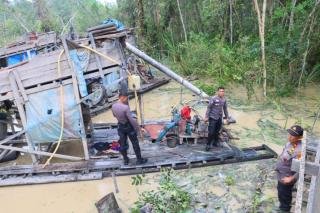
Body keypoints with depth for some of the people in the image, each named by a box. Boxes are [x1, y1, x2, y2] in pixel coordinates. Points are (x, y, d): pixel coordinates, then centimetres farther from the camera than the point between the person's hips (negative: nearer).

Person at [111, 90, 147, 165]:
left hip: (120, 126, 6)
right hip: (128, 126, -6)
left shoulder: (113, 106, -7)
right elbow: (132, 119, -26)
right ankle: (139, 160, 22)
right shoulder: (125, 107, -28)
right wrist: (139, 128, -19)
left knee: (123, 144, 17)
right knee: (135, 143, 10)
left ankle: (125, 160, 30)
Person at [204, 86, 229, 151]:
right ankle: (208, 145, 3)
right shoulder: (213, 99, -13)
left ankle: (215, 143, 29)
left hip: (219, 118, 6)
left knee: (217, 132, 14)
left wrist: (227, 117, 18)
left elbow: (225, 109, 15)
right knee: (211, 132, -7)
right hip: (213, 117, -6)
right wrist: (206, 117, -13)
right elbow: (209, 108, -11)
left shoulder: (224, 100, 4)